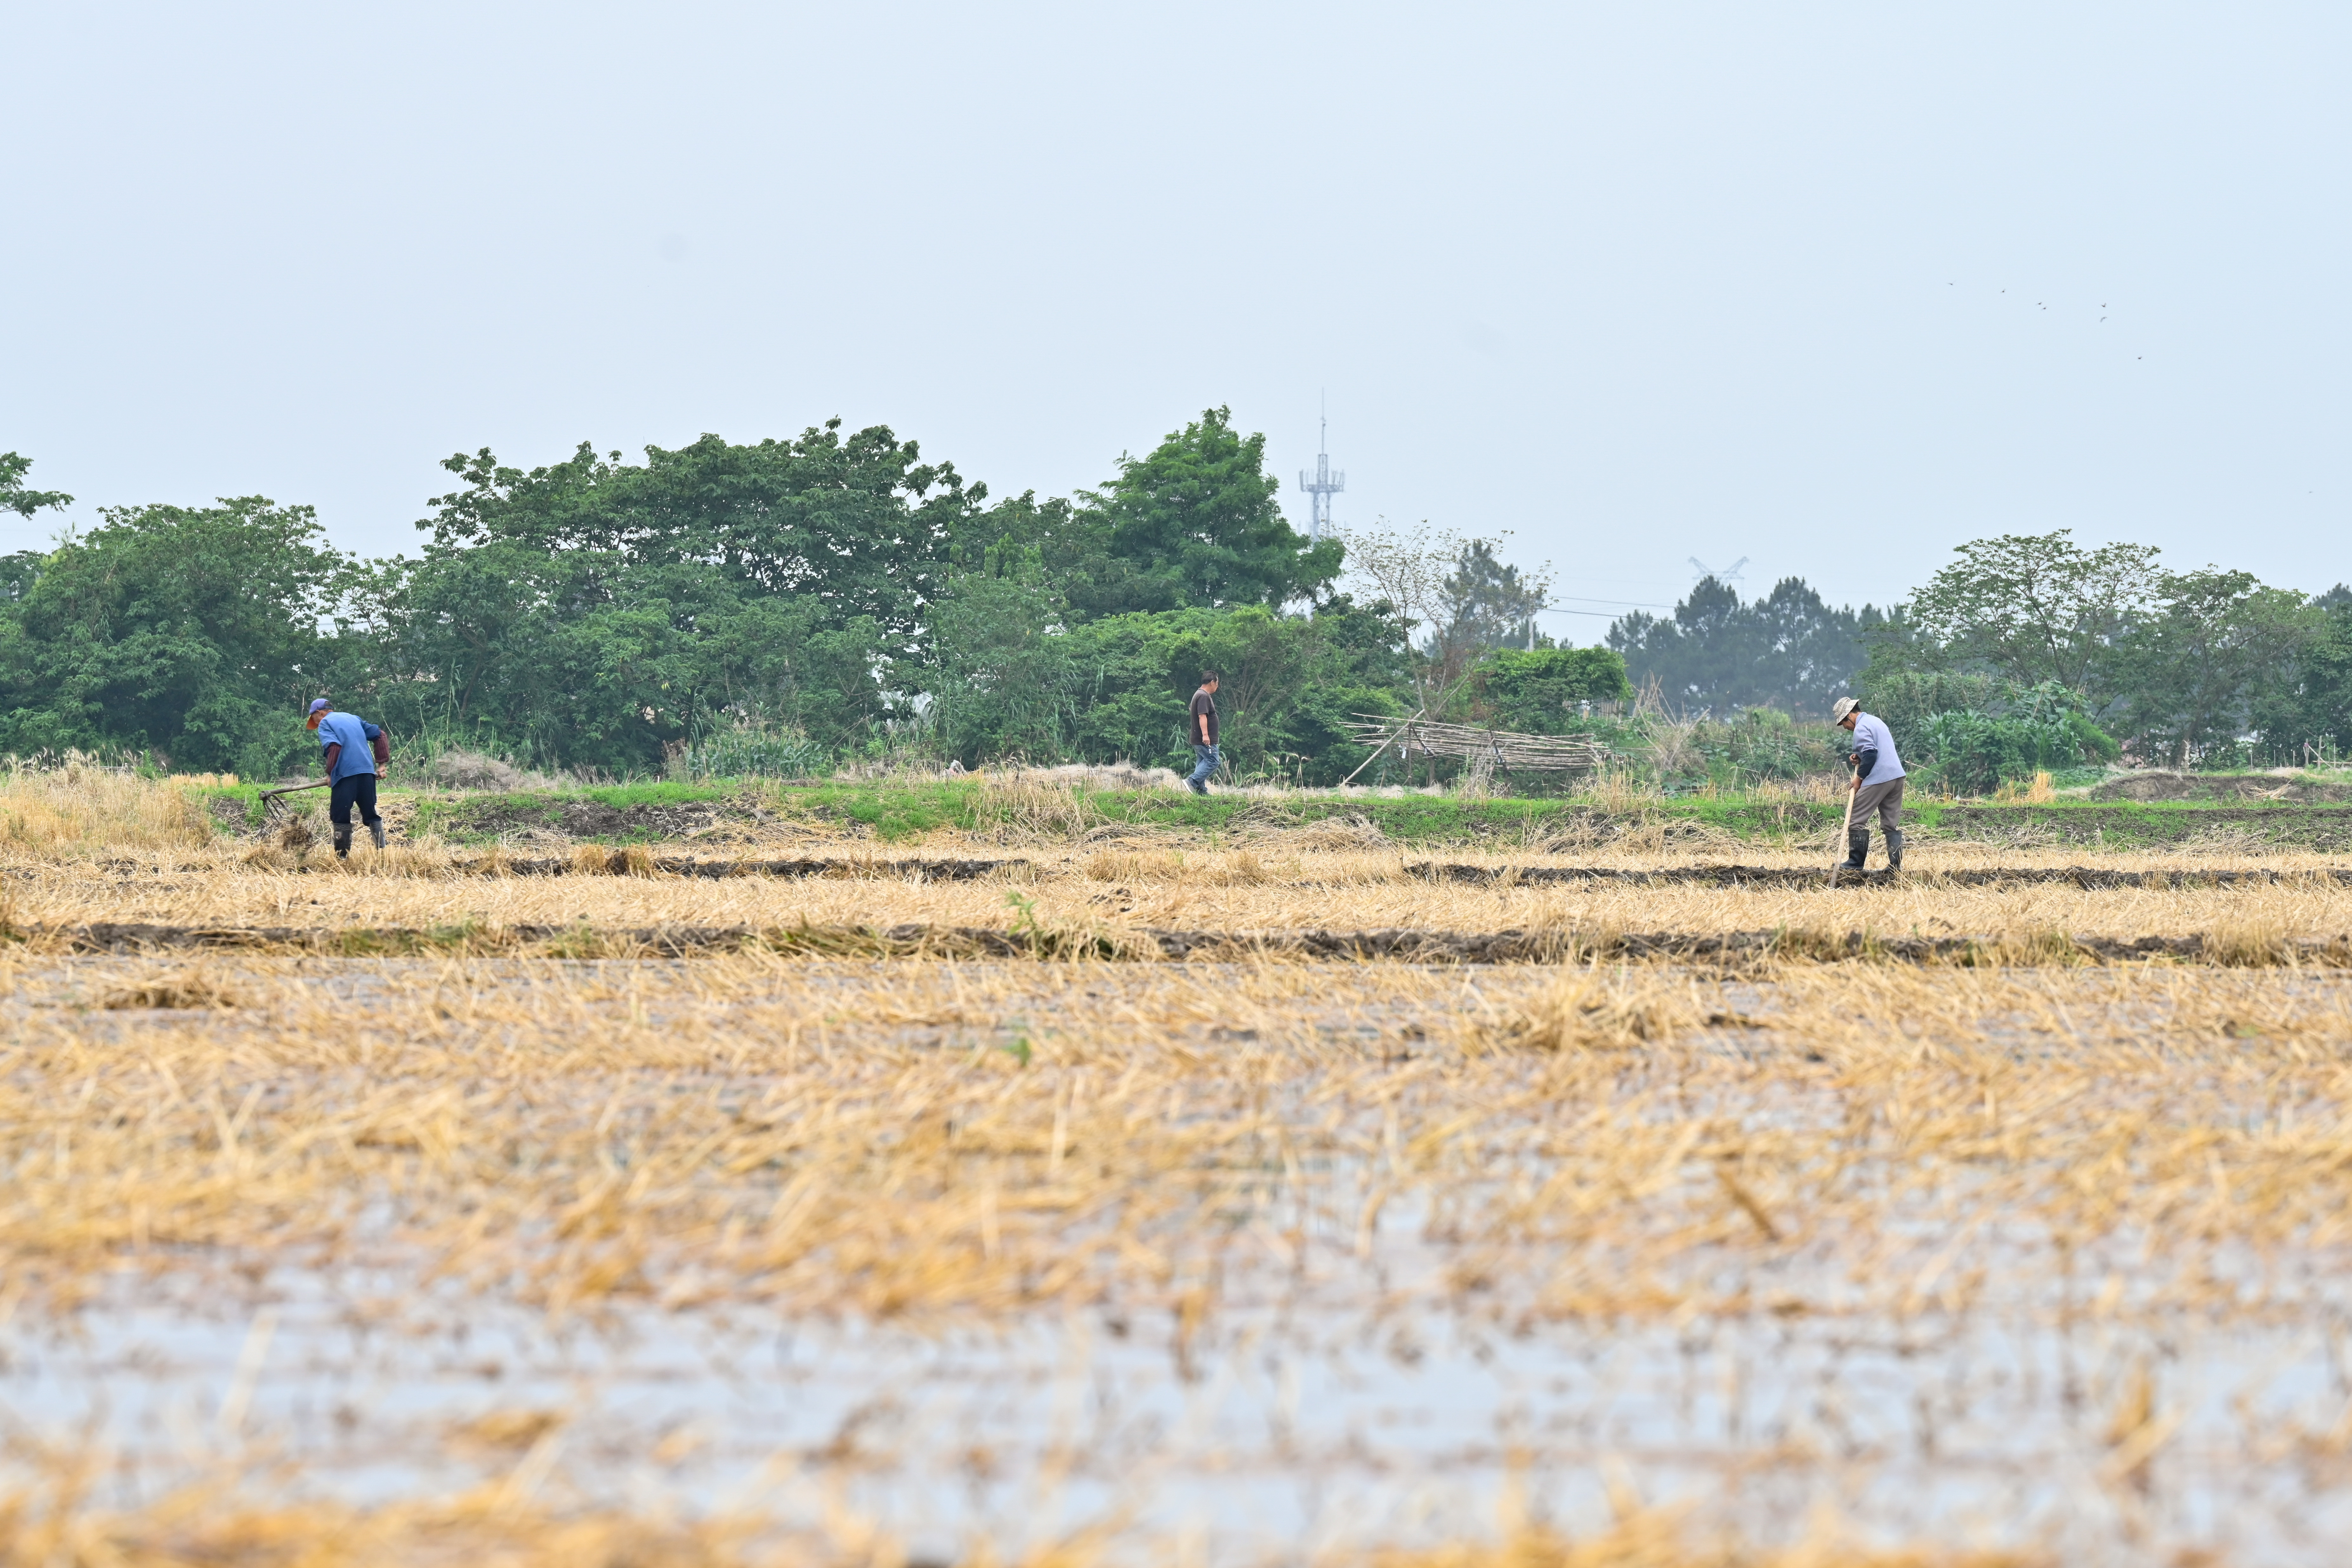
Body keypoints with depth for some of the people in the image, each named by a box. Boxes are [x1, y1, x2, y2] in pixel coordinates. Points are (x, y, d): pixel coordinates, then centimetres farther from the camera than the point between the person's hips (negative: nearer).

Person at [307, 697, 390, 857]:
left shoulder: (325, 723, 4)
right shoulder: (354, 719, 24)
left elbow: (334, 747, -14)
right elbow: (379, 735, 21)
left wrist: (330, 772, -3)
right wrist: (382, 763, 19)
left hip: (346, 774, -6)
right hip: (368, 772, 6)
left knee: (340, 817, 1)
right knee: (370, 814, 12)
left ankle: (343, 856, -3)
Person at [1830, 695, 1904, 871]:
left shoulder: (1861, 728, -10)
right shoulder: (1876, 721, 20)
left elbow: (1871, 755, -19)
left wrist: (1859, 778, -10)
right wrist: (1861, 757, 12)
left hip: (1877, 780, -9)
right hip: (1897, 776, 9)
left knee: (1857, 821, -1)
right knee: (1892, 822, 10)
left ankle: (1855, 863, 1)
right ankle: (1896, 864, 5)